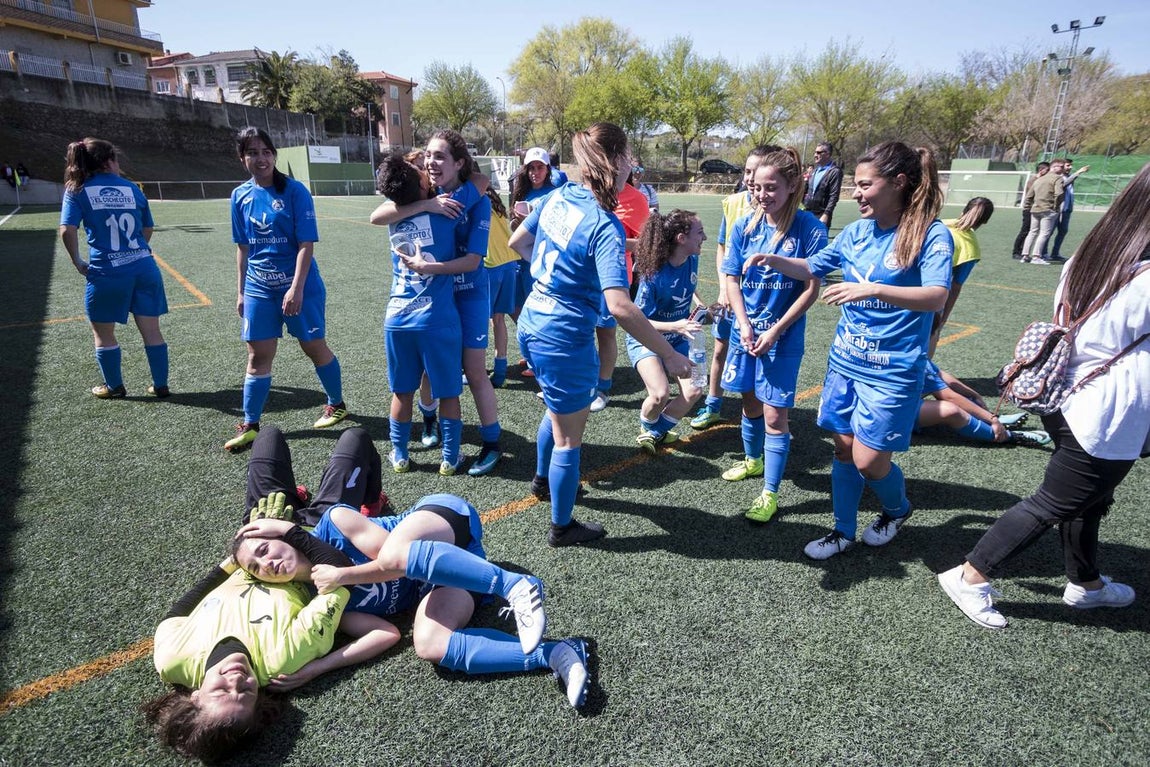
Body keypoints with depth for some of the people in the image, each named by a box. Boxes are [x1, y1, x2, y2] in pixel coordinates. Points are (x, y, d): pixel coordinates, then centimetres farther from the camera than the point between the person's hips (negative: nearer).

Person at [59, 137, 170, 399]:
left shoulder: (78, 190, 2)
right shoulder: (131, 188, 9)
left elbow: (67, 230, -10)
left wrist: (77, 262, 2)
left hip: (106, 272, -2)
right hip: (144, 267, 2)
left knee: (103, 334, 16)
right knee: (151, 330, 9)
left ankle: (114, 387, 27)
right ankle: (160, 385, 17)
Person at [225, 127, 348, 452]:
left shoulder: (295, 191, -9)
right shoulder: (240, 195, 5)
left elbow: (306, 245, -13)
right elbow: (243, 248, 12)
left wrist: (296, 288, -20)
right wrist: (241, 291, 12)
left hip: (299, 286, -4)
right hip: (259, 289, 4)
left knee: (314, 347, 8)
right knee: (258, 355, 6)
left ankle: (336, 404, 29)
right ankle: (250, 425, 15)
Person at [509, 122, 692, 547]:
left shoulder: (560, 196, 0)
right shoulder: (605, 227, -23)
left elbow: (518, 242, 13)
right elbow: (619, 306, -33)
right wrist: (670, 356, -26)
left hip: (532, 321, 8)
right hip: (565, 339, -8)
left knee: (559, 410, 32)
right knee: (569, 437, 11)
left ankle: (543, 479, 55)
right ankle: (562, 527, 29)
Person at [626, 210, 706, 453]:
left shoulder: (692, 260, -8)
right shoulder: (654, 275, -27)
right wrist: (675, 326, -34)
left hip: (677, 338, 6)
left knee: (693, 391, -9)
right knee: (661, 393, -24)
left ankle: (655, 432, 14)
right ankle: (647, 426, 11)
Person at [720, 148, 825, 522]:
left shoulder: (809, 228, -13)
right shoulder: (744, 225, -1)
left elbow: (811, 289, -12)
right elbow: (731, 279, 2)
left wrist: (775, 331, -15)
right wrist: (744, 325, -10)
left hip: (783, 336, -4)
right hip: (746, 330, 4)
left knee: (775, 414, -2)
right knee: (751, 403, 19)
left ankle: (770, 493, 9)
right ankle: (753, 461, 43)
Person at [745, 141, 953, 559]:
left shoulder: (931, 235, -13)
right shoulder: (856, 231, 4)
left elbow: (936, 297, -26)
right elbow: (812, 267, 18)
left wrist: (871, 289, -38)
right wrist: (773, 260, 0)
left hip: (892, 371, -5)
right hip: (845, 361, 5)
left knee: (868, 460, -2)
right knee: (844, 448, 12)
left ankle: (898, 509, 32)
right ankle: (843, 531, 30)